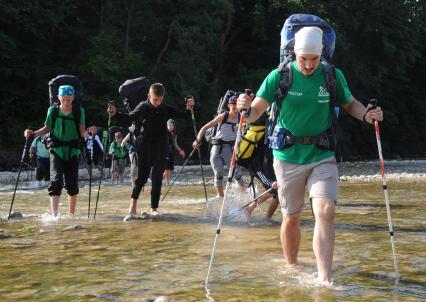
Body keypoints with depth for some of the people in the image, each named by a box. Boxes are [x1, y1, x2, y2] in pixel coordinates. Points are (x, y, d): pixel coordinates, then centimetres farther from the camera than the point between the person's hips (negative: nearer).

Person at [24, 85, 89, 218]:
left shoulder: (79, 111, -1)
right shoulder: (53, 111, 0)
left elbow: (82, 132, -2)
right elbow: (47, 128, 10)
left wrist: (88, 133, -23)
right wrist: (33, 133, -5)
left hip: (72, 151, 1)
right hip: (56, 150, -1)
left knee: (72, 184, 4)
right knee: (56, 181, -16)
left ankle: (71, 215, 21)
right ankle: (54, 215, -22)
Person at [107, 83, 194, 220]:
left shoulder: (166, 109, 0)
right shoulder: (142, 107, -4)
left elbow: (183, 115, 6)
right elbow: (130, 117, 11)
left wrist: (189, 108, -14)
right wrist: (115, 114, -1)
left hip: (160, 148, 2)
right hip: (144, 147, -2)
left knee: (157, 178, 2)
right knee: (142, 176, -9)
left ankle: (154, 208, 9)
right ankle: (133, 207, -7)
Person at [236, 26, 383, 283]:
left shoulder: (334, 76, -2)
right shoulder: (279, 76, -7)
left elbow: (350, 103, 14)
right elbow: (256, 113, -10)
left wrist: (367, 115, -7)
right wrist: (246, 109, -33)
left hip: (323, 157, 0)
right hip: (288, 158, 0)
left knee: (326, 211, -18)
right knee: (291, 218, 11)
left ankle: (324, 279, -18)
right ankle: (291, 270, 32)